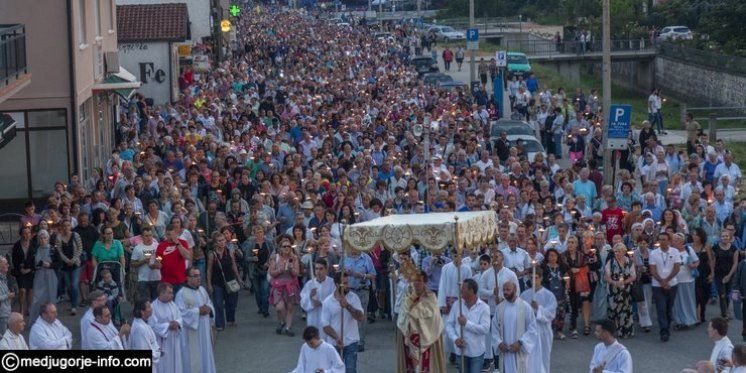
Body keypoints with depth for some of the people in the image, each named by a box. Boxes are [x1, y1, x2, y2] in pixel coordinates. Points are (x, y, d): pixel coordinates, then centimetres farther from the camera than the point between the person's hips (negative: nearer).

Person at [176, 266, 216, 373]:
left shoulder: (202, 290, 9)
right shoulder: (181, 294, -14)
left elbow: (210, 304, 16)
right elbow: (181, 313, -20)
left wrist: (209, 309, -7)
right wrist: (198, 311, -21)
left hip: (204, 331, 7)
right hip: (191, 332, -7)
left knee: (204, 355, 13)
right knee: (193, 358, -2)